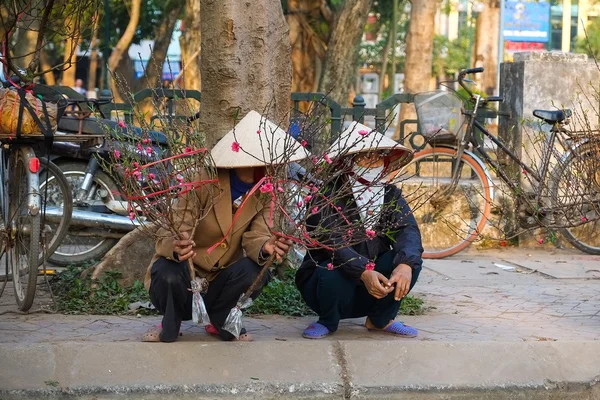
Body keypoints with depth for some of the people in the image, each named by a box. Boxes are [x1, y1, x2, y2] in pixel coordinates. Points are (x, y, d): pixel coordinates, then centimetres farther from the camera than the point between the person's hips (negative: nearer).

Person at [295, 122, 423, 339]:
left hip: (372, 292, 4)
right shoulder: (328, 197, -15)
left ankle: (381, 319, 2)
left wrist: (405, 264, -40)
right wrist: (364, 272, -48)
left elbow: (408, 229, -17)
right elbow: (332, 241, -30)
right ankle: (328, 321, -3)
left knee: (410, 259, -20)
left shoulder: (391, 195, 1)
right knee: (335, 272, -37)